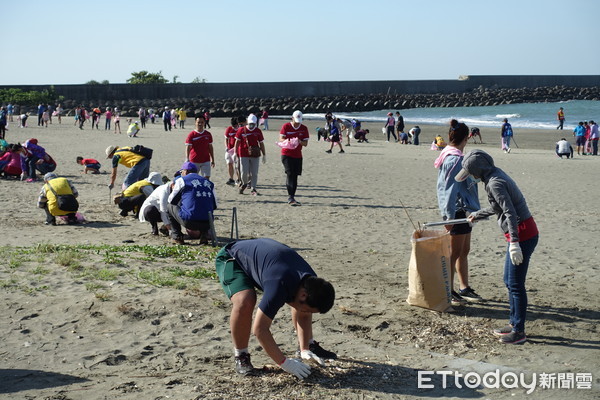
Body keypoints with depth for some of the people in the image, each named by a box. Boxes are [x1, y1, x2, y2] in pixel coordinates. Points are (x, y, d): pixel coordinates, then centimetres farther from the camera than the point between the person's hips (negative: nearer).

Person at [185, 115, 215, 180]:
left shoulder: (208, 134, 6)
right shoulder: (191, 135, -5)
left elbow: (210, 147, 14)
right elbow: (188, 148, -10)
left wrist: (212, 160, 13)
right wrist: (187, 159, -23)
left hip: (206, 161, 2)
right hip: (194, 161, -2)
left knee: (206, 178, -4)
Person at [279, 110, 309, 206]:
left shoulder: (304, 128, 5)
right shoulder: (286, 126, -1)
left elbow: (305, 143, 3)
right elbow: (281, 139, -5)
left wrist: (300, 142, -19)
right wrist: (287, 141, -26)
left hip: (298, 155, 4)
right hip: (286, 154, -3)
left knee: (295, 176, 4)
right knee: (290, 174, -15)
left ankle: (291, 197, 12)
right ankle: (290, 197, -19)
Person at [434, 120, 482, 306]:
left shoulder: (449, 156, 11)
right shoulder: (455, 159, -18)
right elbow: (450, 189, -21)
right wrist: (449, 216, -22)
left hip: (463, 210, 10)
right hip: (458, 210, -10)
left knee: (464, 251, 16)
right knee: (455, 253, -1)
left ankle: (464, 288, 26)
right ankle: (449, 292, 8)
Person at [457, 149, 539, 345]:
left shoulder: (495, 183, -18)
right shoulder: (496, 175, 12)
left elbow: (510, 213, -26)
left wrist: (514, 243, -30)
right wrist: (477, 215, 42)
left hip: (523, 234, -10)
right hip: (523, 232, 10)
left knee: (515, 284, -2)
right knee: (509, 281, 18)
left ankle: (519, 331, 7)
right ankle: (514, 323, 27)